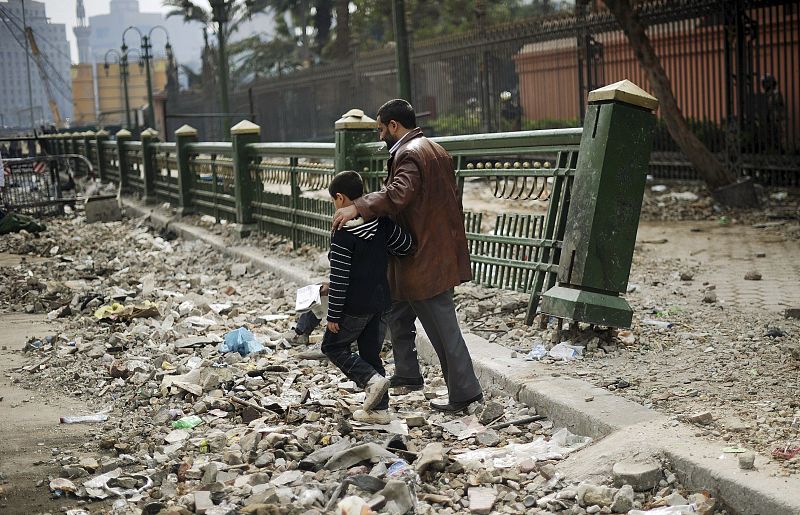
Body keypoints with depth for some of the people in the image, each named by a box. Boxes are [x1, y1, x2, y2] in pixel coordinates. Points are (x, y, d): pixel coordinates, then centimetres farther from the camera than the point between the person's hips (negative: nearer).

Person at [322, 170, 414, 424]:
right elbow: (407, 246, 3)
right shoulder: (382, 222, 0)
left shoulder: (343, 233, -18)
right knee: (371, 353, 16)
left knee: (332, 346, 12)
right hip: (380, 303, 7)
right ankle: (379, 409, 16)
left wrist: (333, 315, -11)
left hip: (354, 307, -7)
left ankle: (372, 379, -7)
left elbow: (338, 278, -17)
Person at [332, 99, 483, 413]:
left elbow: (398, 194, -35)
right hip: (440, 252, 10)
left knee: (442, 328, -3)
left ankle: (464, 392, 4)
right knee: (399, 312, 21)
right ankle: (407, 374, 31)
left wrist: (357, 208, -36)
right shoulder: (436, 151, 16)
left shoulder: (409, 154, -17)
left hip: (424, 258, -10)